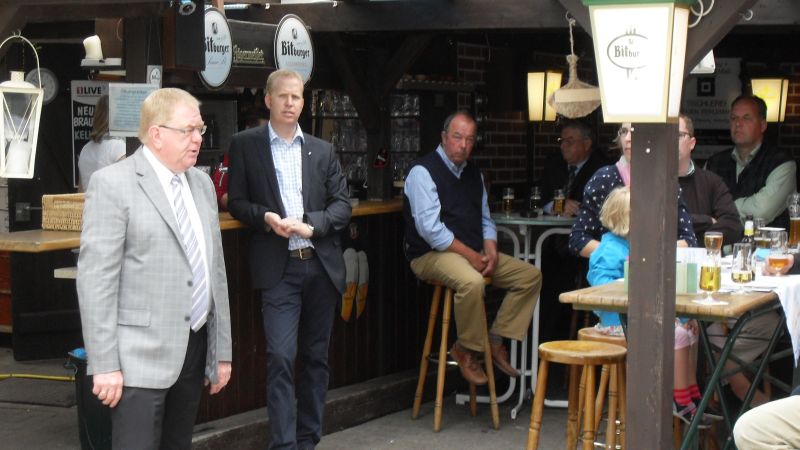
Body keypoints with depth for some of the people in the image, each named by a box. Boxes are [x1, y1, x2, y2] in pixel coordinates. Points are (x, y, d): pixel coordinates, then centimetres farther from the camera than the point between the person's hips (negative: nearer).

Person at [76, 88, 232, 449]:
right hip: (142, 355, -6)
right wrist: (104, 364, -16)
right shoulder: (113, 184, -8)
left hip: (196, 348, 6)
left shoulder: (202, 183, 13)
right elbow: (96, 278, -12)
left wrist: (223, 349, 15)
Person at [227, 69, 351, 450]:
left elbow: (342, 204, 7)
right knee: (280, 357, -11)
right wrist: (266, 217, -15)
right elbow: (237, 202, 4)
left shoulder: (323, 151, 11)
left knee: (316, 356, 10)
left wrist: (312, 224, -11)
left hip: (321, 264, 3)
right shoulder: (245, 145, 4)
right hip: (278, 268, -3)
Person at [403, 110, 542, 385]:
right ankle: (467, 350, -15)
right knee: (471, 282, -38)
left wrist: (491, 251, -2)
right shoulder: (423, 171, -10)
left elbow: (485, 220, 18)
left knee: (531, 276, -1)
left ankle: (495, 342, 0)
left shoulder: (473, 172, 15)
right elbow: (430, 228, -18)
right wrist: (469, 255, -19)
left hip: (474, 254, 8)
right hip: (432, 255, -8)